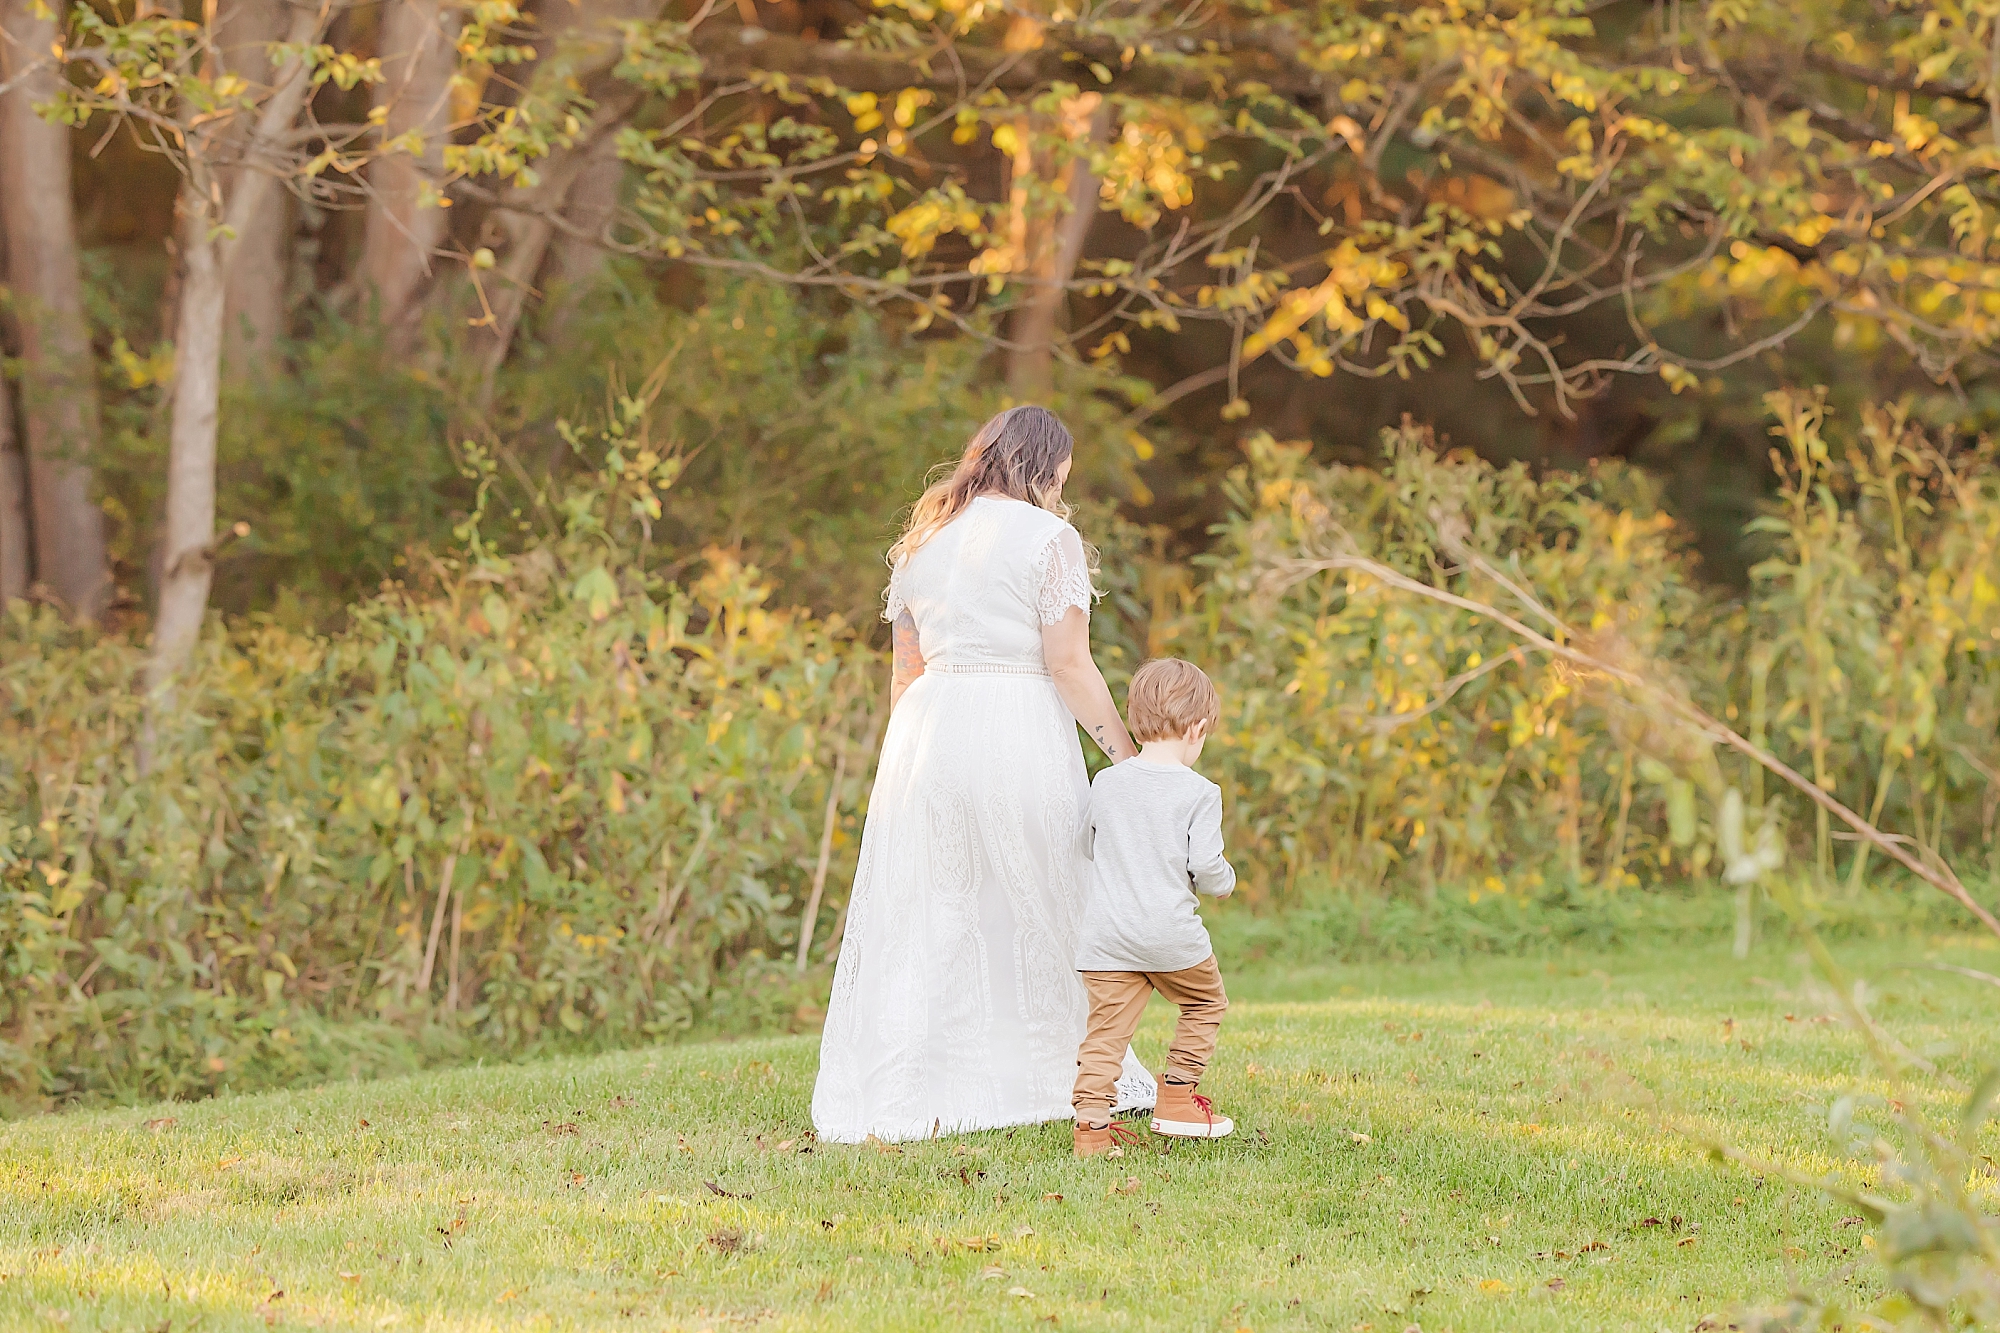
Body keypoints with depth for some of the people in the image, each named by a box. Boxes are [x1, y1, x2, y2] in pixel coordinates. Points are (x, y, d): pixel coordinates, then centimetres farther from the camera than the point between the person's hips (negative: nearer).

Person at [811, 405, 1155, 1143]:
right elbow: (1069, 665, -11)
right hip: (1020, 736, -5)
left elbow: (905, 671, 14)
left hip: (926, 731, 5)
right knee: (1042, 918, 6)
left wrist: (905, 764, 20)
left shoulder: (922, 540, 12)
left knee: (924, 919, 6)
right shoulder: (1048, 538, -5)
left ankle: (904, 1102, 3)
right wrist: (1126, 756, -5)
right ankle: (1077, 1081, 15)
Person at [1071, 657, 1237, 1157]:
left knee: (1107, 1027, 3)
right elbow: (1206, 869, -10)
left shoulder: (1105, 784, 6)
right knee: (1206, 1003, 20)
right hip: (1170, 934, -3)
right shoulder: (1199, 793, -8)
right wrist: (1225, 881, 12)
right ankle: (1176, 1097, 20)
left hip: (1105, 935, 4)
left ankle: (1091, 1119, -6)